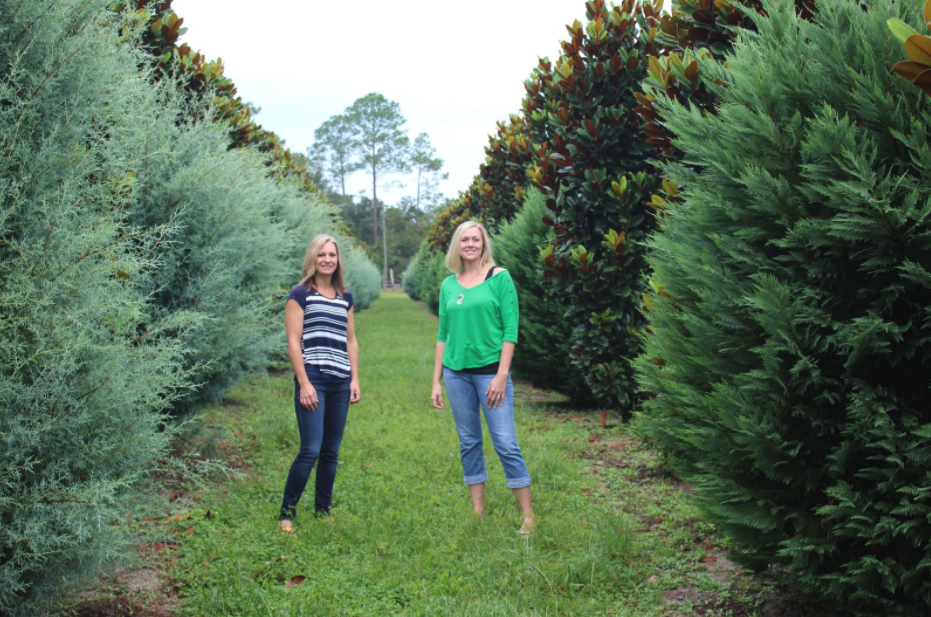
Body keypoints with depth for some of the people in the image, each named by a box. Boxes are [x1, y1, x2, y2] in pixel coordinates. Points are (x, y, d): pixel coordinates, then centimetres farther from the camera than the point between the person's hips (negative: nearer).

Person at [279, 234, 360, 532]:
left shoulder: (345, 297, 15)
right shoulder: (301, 294, -1)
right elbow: (293, 341, -6)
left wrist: (355, 379, 10)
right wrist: (304, 383, -13)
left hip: (340, 384, 6)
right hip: (312, 380, -6)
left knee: (331, 452, 8)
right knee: (310, 451, -11)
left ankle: (323, 510, 19)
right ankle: (287, 513, 1)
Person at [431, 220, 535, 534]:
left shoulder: (499, 277, -3)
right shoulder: (449, 285, 9)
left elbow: (510, 329, -7)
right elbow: (443, 335, 13)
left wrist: (501, 375, -13)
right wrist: (436, 381, 9)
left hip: (490, 369, -4)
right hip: (457, 372, 5)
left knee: (506, 444, -6)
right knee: (469, 442, 10)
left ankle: (529, 516, 0)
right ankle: (478, 512, 18)